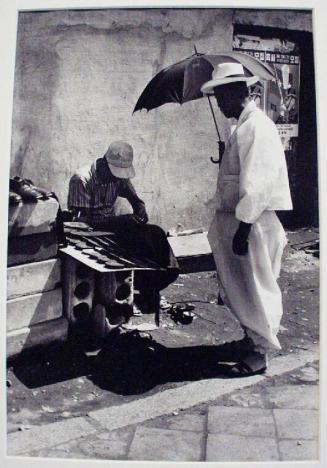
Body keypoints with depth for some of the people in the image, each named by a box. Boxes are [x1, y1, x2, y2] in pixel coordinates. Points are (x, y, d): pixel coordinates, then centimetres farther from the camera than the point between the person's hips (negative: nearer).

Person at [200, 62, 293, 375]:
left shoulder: (255, 127, -19)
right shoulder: (244, 125, 13)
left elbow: (255, 184, -24)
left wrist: (243, 229, -23)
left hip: (254, 224, -10)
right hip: (239, 219, 10)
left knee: (255, 287, 2)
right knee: (238, 286, 19)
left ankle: (260, 352, 16)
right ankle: (251, 339, 35)